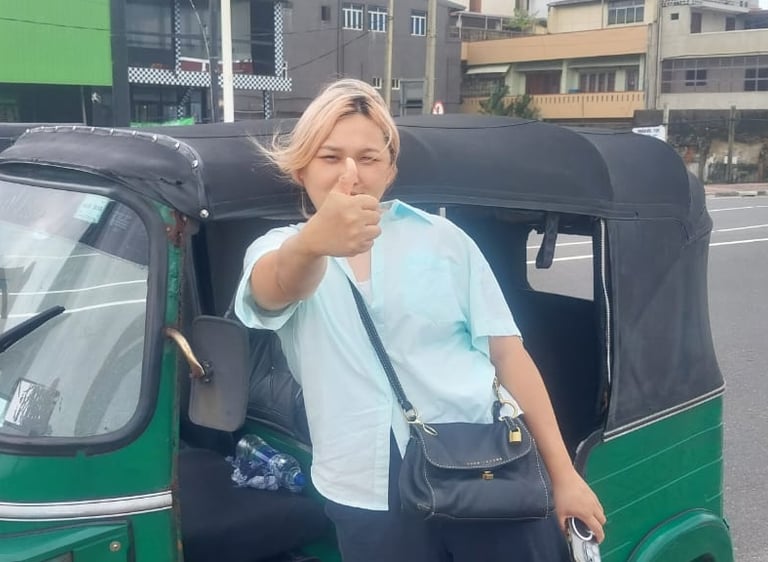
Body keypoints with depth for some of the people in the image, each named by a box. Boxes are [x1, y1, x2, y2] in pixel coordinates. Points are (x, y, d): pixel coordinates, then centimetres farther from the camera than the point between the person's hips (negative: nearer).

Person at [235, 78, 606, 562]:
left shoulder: (441, 238, 4)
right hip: (370, 501, 0)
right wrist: (311, 242, -46)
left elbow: (509, 353, 3)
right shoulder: (276, 250, 2)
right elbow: (278, 287, -23)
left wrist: (563, 472, -2)